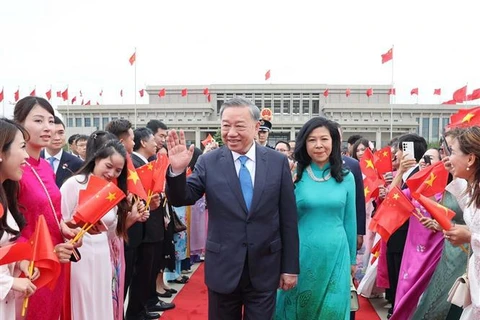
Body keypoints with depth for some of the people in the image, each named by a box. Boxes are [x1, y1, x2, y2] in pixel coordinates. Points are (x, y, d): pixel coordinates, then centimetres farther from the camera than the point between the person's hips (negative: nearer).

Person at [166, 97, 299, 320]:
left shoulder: (278, 162, -3)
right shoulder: (209, 162, -4)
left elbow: (288, 219, -1)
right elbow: (181, 199, -6)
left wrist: (290, 267, 1)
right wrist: (177, 170, -25)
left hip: (265, 269, 0)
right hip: (223, 268, 1)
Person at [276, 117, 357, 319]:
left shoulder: (346, 177, 1)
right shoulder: (294, 176, -5)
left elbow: (350, 220, 8)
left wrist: (352, 259, 13)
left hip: (336, 254, 1)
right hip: (302, 254, -1)